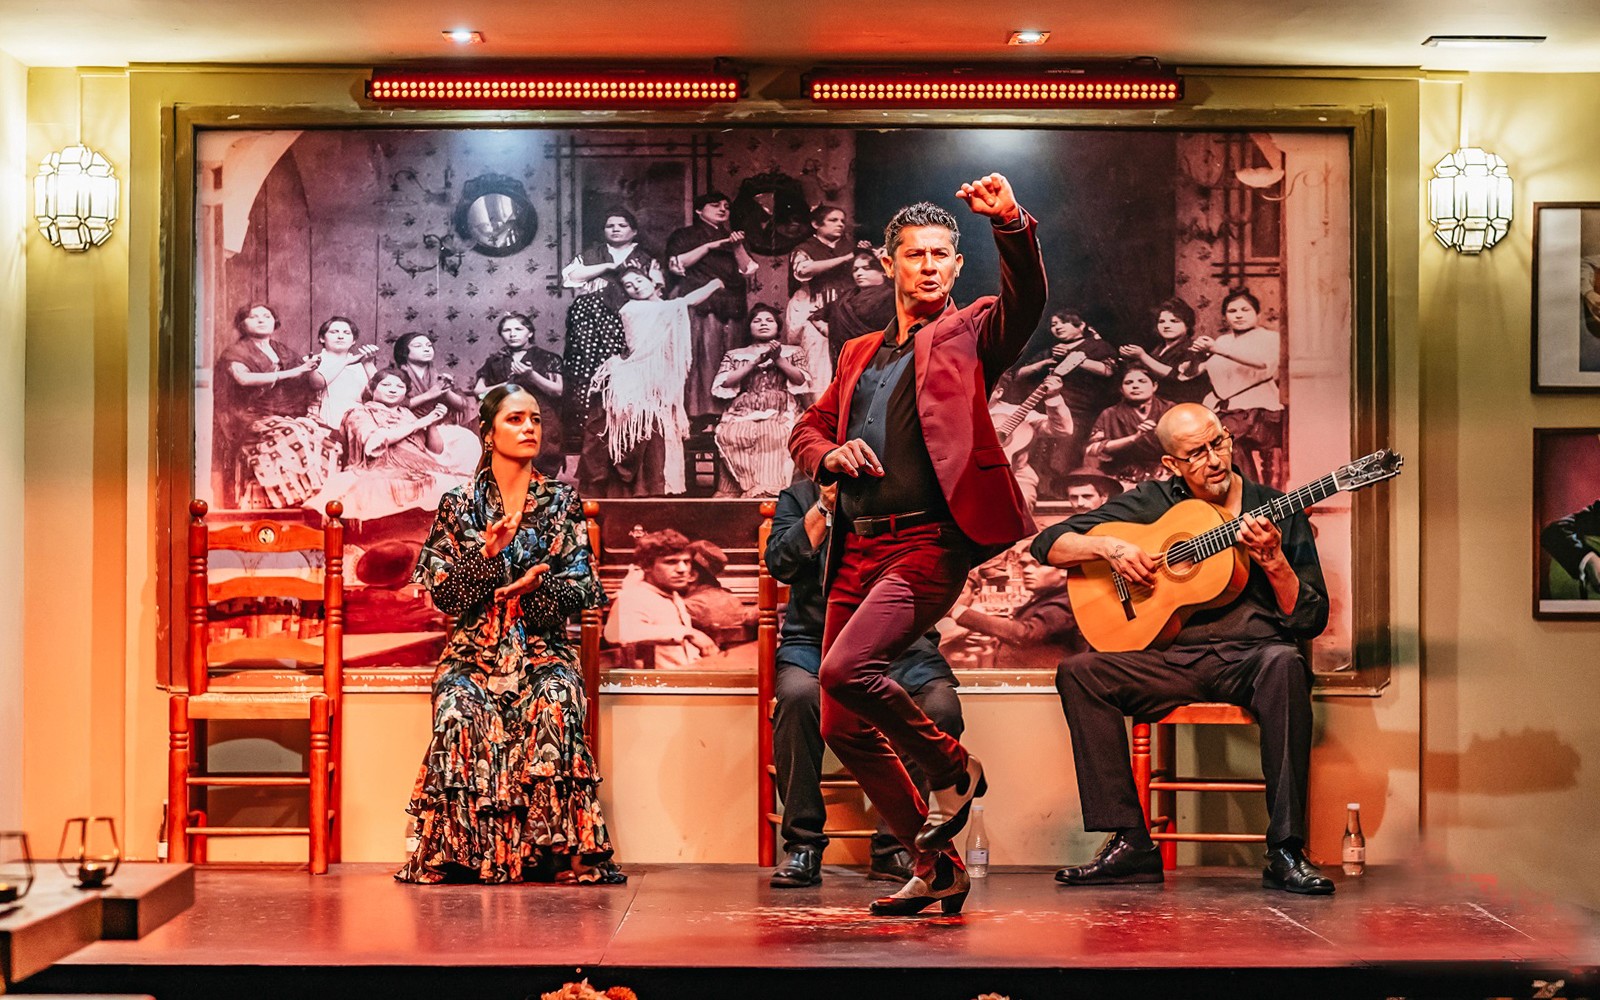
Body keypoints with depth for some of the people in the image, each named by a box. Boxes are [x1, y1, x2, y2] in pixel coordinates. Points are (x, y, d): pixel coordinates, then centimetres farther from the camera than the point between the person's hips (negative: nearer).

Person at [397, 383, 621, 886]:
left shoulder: (563, 502, 10)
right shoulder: (459, 504, 8)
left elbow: (581, 587, 3)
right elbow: (442, 592, 0)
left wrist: (537, 587, -18)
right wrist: (487, 553, -16)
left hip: (544, 650, 0)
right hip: (473, 650, 0)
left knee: (554, 709, -34)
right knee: (459, 714, -33)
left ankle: (565, 854, -27)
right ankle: (457, 854, -22)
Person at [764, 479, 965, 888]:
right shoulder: (799, 497, 15)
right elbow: (780, 563, -1)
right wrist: (826, 505, -6)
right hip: (816, 639, 0)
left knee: (941, 706, -29)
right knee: (797, 694, -34)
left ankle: (893, 847, -15)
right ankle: (802, 846, -21)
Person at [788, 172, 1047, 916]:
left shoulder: (968, 335, 5)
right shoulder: (859, 356, 22)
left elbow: (1026, 299, -15)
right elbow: (806, 431, 25)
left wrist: (1011, 225, -32)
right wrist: (832, 454, 2)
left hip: (928, 543, -7)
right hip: (857, 549, 7)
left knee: (845, 669, -26)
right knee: (842, 728, 5)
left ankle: (952, 767, 0)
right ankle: (936, 867, 18)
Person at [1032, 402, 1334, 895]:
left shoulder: (1277, 512, 6)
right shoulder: (1150, 503, 10)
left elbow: (1310, 621, 1)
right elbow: (1048, 544, 8)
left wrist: (1272, 560, -15)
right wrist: (1111, 547, -10)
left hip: (1253, 656, -2)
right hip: (1175, 659, 2)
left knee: (1285, 664, -37)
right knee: (1078, 673, -21)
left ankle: (1285, 853, -34)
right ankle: (1130, 844, -21)